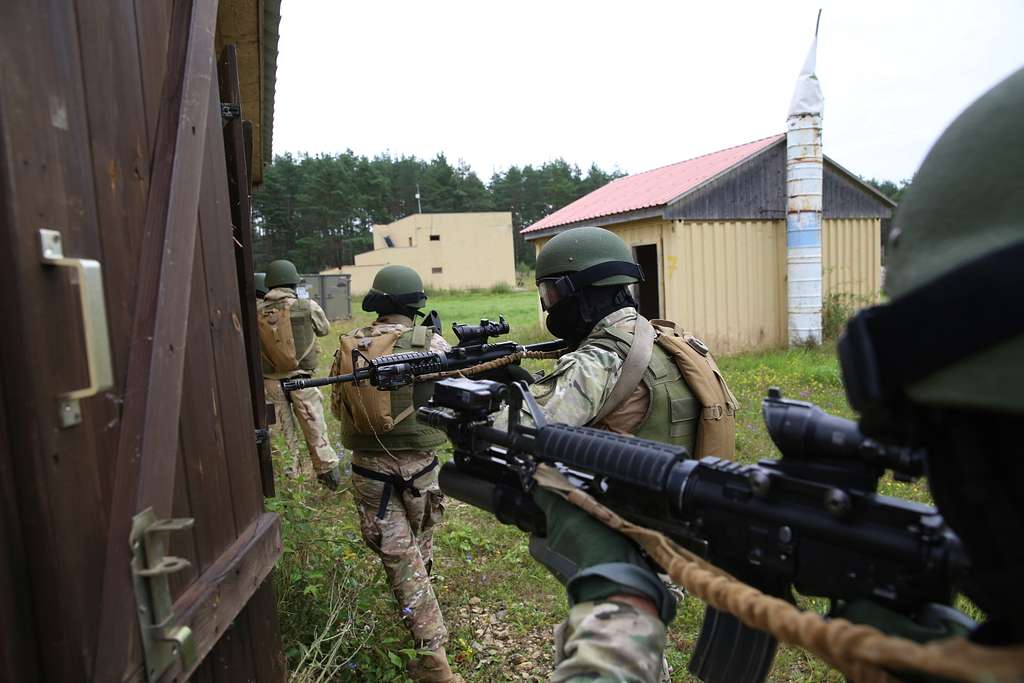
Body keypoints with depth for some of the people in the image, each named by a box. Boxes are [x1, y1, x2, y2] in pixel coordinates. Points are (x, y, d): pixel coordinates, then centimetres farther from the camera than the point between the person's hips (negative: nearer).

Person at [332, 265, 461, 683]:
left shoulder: (348, 346, -1)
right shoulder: (429, 343, -11)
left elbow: (338, 408, 8)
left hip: (368, 466, 1)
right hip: (417, 463, -1)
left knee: (399, 556, 6)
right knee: (419, 542, 21)